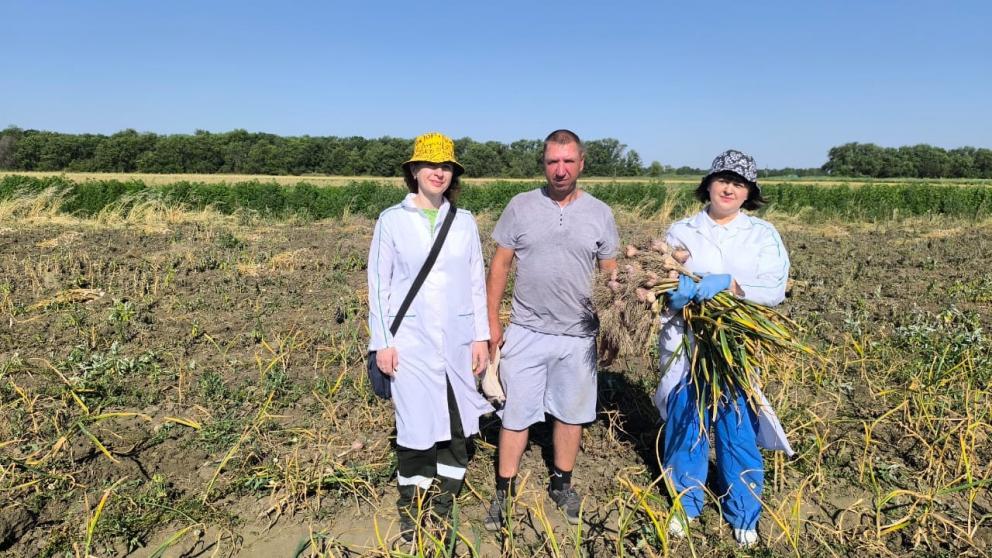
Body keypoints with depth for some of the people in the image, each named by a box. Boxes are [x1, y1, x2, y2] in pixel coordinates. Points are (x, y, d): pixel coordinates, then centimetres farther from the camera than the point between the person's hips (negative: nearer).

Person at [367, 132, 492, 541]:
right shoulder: (392, 220, -2)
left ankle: (442, 508, 27)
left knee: (458, 426, 7)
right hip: (412, 340, -2)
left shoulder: (465, 222, 5)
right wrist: (382, 341, -5)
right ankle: (411, 507, 27)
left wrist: (481, 336, 4)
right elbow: (379, 283, -1)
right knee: (417, 427, 4)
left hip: (457, 339, 3)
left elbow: (476, 282, 8)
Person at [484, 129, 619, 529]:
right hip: (526, 332, -1)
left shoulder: (600, 214, 1)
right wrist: (492, 320, -1)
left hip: (579, 336, 2)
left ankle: (561, 484, 35)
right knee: (515, 414, 6)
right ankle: (504, 489, 24)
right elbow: (500, 265, 2)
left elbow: (611, 276, 7)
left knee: (571, 412, 14)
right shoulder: (521, 206, -2)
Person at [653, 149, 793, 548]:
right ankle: (686, 505, 33)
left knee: (739, 433, 8)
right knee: (685, 428, 12)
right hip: (686, 349, 1)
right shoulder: (681, 231, 5)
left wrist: (728, 283, -25)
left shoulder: (763, 234, 4)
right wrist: (675, 288, -25)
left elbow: (775, 289, -8)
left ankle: (743, 515, 30)